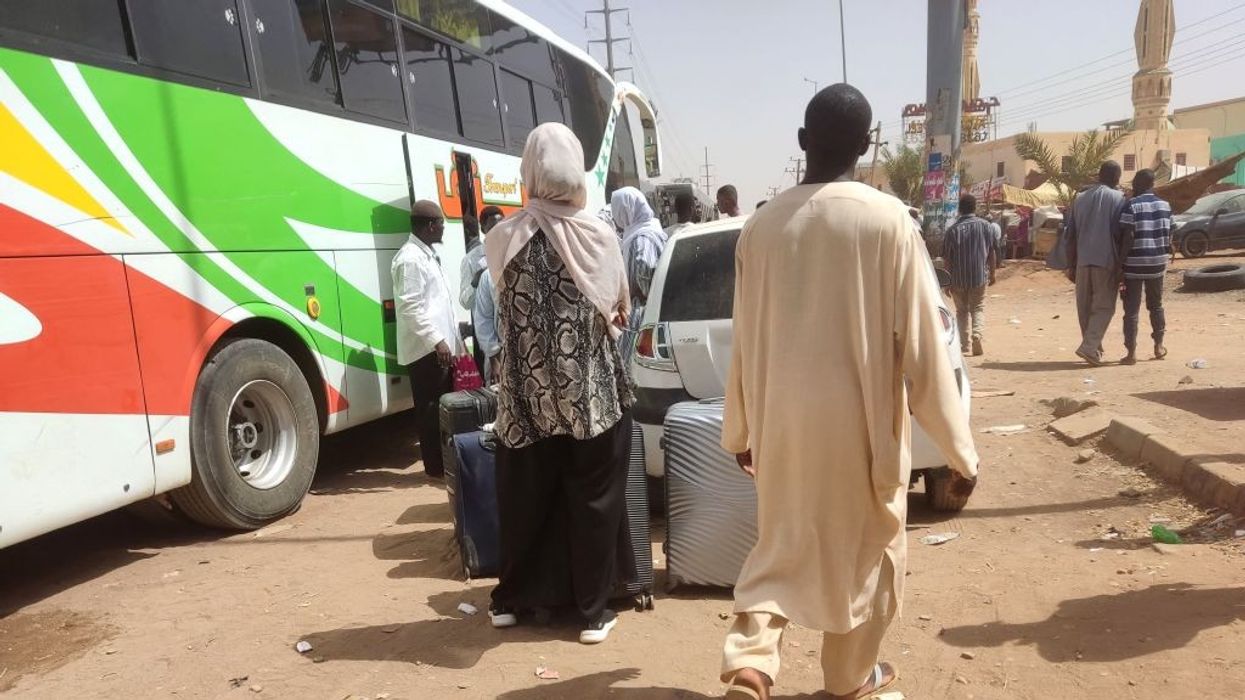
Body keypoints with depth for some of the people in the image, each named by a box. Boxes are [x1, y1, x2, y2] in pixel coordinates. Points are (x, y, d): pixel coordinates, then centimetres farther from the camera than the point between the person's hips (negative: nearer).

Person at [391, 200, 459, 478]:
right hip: (426, 349, -9)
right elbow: (410, 307, -21)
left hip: (439, 346, 9)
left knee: (444, 406, 13)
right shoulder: (410, 258, -14)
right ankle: (436, 466, 7)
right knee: (431, 408, -2)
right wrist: (436, 340, -24)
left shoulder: (427, 255, 17)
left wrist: (451, 338, 20)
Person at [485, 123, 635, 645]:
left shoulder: (502, 239, -6)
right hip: (592, 391, -2)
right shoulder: (599, 236, -9)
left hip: (527, 392, 2)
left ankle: (511, 600, 32)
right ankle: (593, 611, 20)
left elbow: (505, 306, 8)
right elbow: (619, 307, 4)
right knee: (594, 497, 11)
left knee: (524, 496, 17)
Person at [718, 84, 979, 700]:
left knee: (782, 543, 19)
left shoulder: (763, 224, -2)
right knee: (863, 550, 18)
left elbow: (746, 342, 5)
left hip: (781, 421, 3)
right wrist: (958, 447, -2)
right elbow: (921, 342, -11)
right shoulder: (887, 220, -12)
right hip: (860, 421, -2)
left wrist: (740, 430, 17)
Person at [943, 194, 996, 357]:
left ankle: (963, 343, 12)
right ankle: (977, 334, -15)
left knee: (961, 310, 14)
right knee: (978, 308, 10)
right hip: (979, 276, 0)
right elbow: (992, 252, 2)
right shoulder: (986, 226, -2)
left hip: (958, 278, 0)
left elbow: (947, 258, -5)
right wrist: (992, 273, 14)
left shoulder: (953, 229, -6)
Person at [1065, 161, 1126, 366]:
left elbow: (1071, 236, 11)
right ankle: (1090, 347, -13)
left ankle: (1093, 347, 19)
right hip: (1106, 261, -4)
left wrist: (1071, 265, 15)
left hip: (1083, 261, 4)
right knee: (1104, 306, 0)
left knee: (1085, 307, 11)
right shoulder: (1118, 199, -2)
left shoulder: (1080, 199, 12)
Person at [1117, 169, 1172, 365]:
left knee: (1132, 309, -1)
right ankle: (1159, 346, 27)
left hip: (1134, 263, -5)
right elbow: (1169, 236, 9)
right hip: (1158, 263, 5)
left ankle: (1131, 353, -2)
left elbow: (1127, 237, -16)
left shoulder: (1132, 206, -11)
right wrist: (1165, 254, 22)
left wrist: (1120, 261, -12)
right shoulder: (1165, 206, 6)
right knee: (1156, 305, 20)